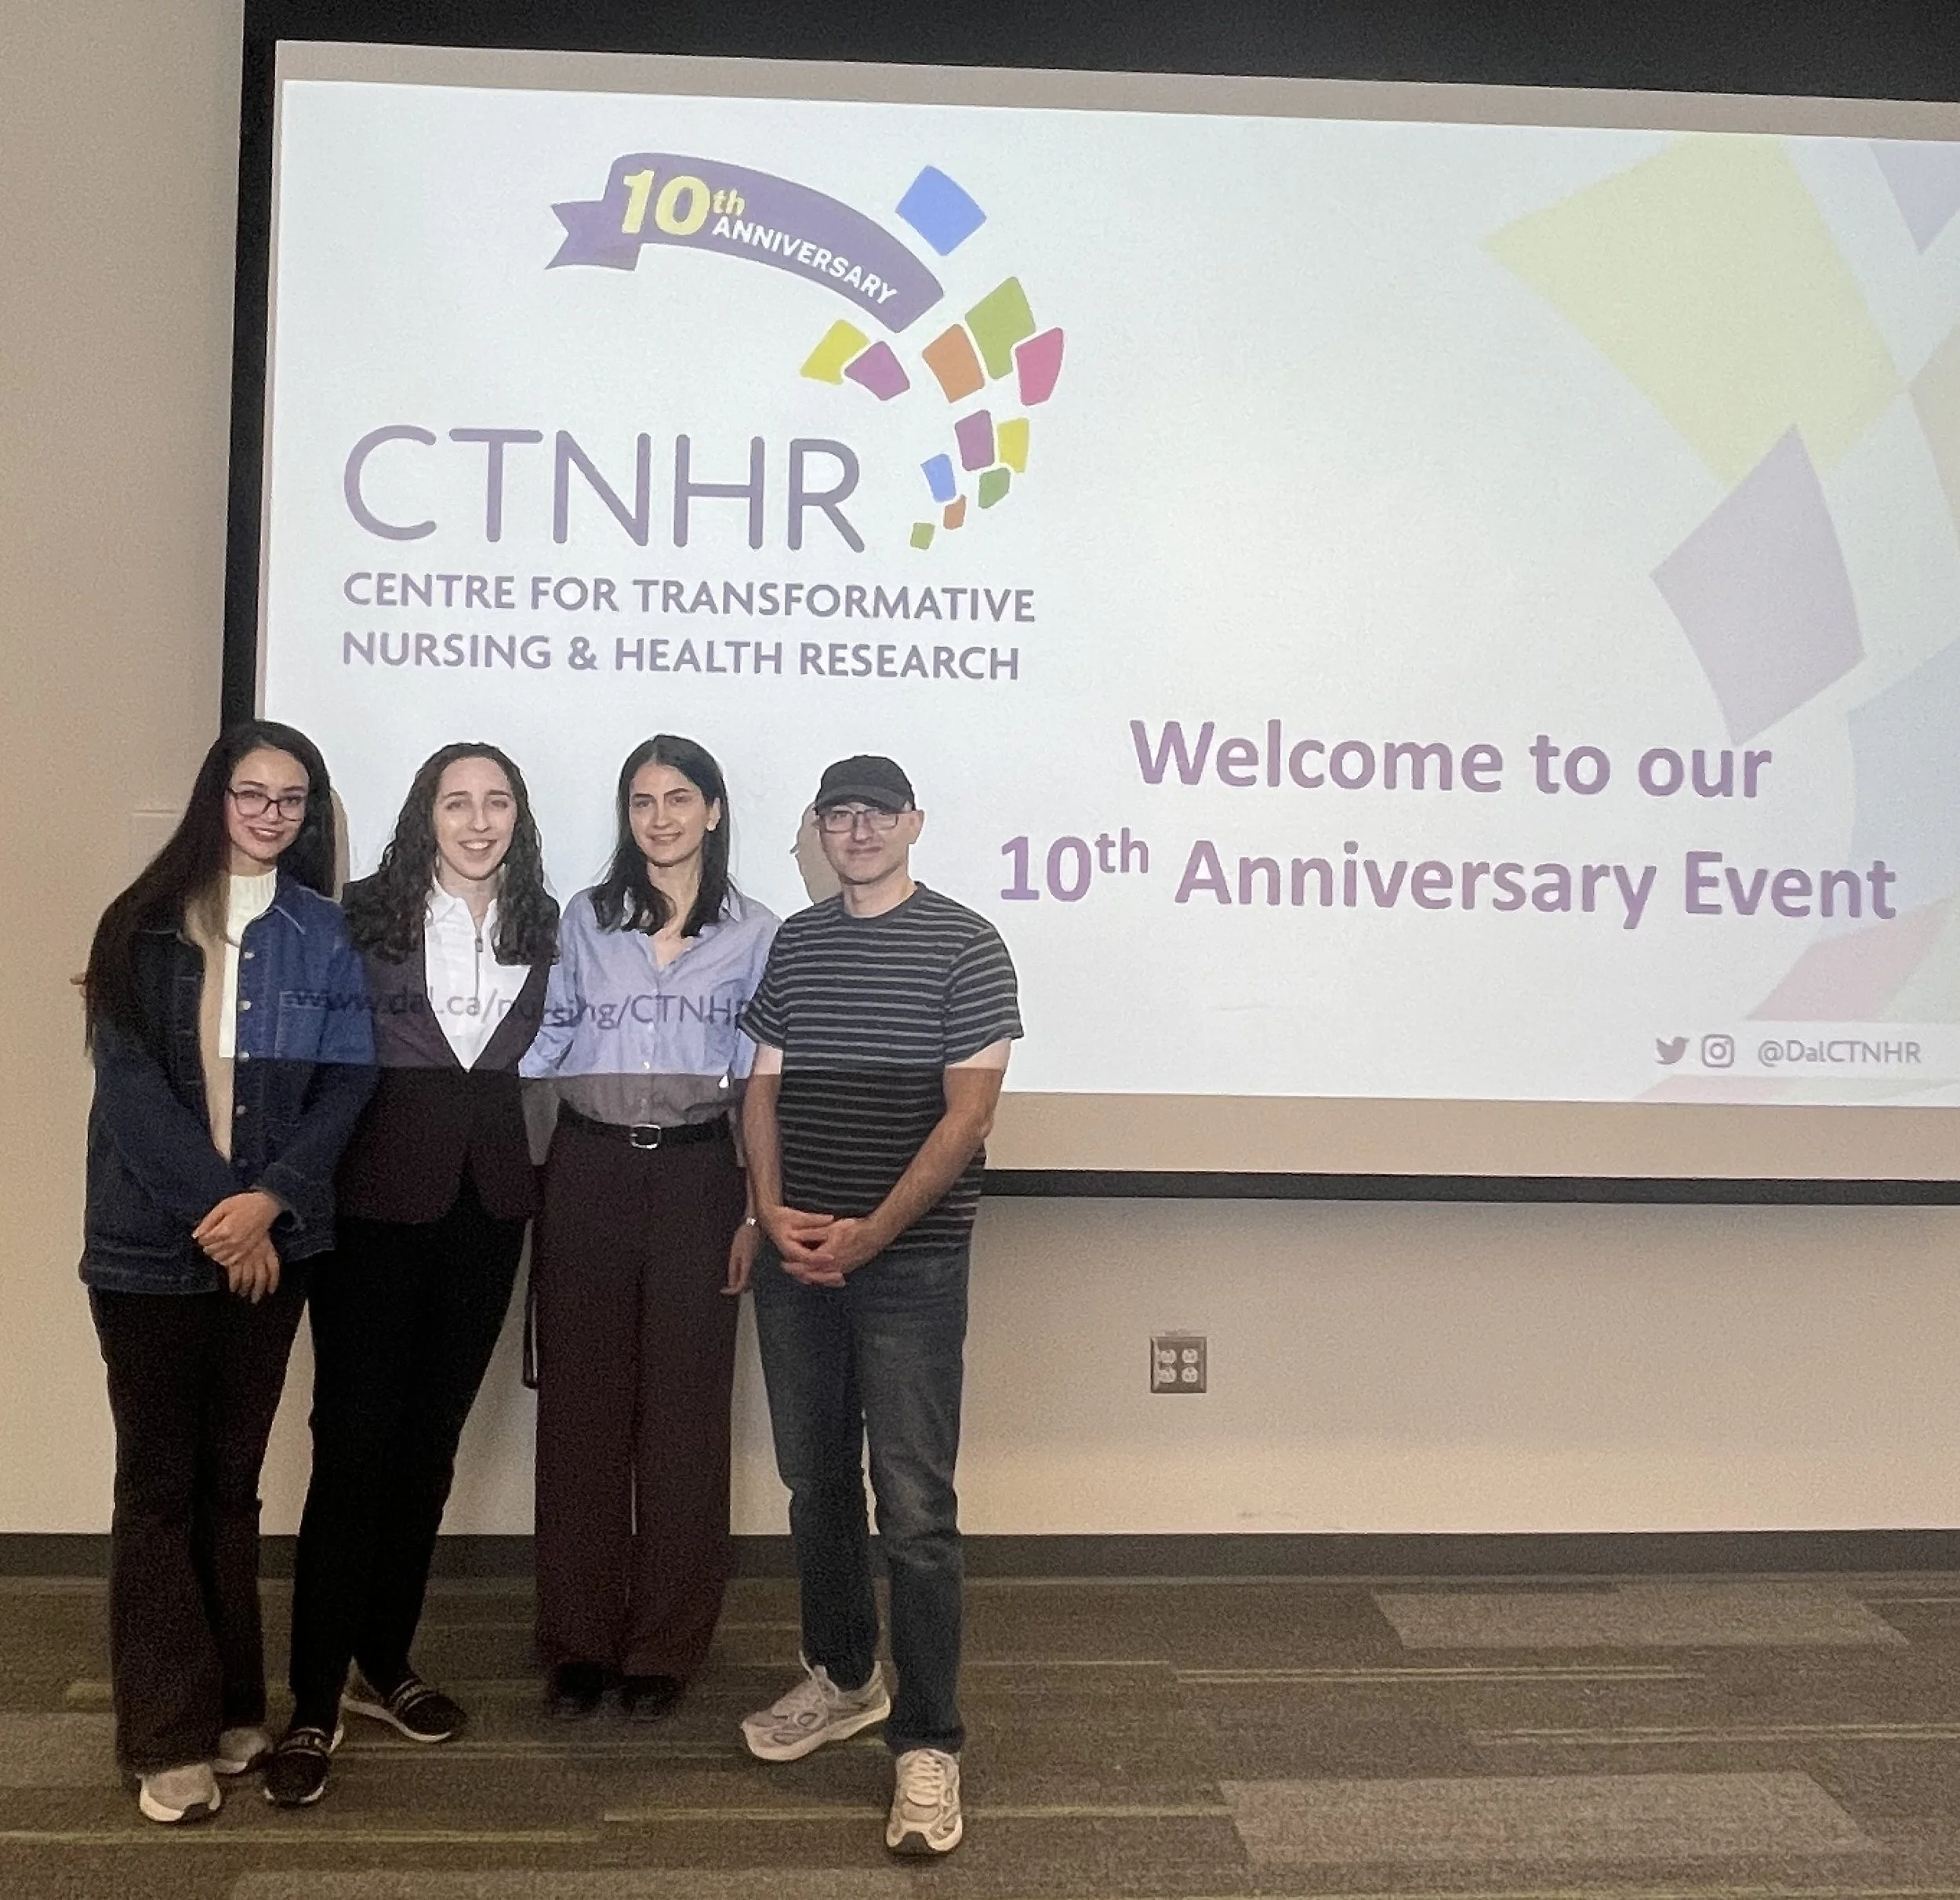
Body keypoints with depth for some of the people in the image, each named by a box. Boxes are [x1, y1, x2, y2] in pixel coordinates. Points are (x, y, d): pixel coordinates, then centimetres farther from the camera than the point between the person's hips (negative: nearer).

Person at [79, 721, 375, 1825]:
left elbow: (347, 1083, -1)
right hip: (153, 1242, -1)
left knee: (233, 1477, 10)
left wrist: (268, 1199, -14)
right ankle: (172, 1735, 10)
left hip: (270, 1242, 2)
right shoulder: (144, 923, 2)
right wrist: (213, 1211, -13)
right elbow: (129, 1083, -6)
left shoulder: (324, 934, 6)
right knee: (159, 1482, 3)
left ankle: (234, 1708, 20)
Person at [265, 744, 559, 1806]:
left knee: (430, 1438, 13)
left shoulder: (540, 924, 6)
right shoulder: (364, 916, -4)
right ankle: (315, 1700, 10)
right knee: (354, 1439, -2)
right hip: (378, 1197, -4)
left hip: (489, 1199, 4)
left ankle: (384, 1664, 27)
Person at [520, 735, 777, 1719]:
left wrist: (756, 1211, -2)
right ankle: (577, 1641, 19)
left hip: (694, 1179, -1)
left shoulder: (755, 935, 4)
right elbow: (547, 1044, 9)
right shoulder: (585, 919, 8)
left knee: (684, 1414, 4)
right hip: (586, 1174, 1)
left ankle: (665, 1647, 18)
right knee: (579, 1409, 6)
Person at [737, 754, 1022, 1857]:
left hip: (913, 1261, -5)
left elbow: (970, 1112, -9)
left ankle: (928, 1745, 7)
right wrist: (773, 1211, -5)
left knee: (915, 1507, -4)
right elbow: (765, 1088, 11)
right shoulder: (792, 945, 11)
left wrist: (870, 1233, -15)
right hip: (795, 1258, 5)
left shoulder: (965, 946, -4)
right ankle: (843, 1678, 34)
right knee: (816, 1483, 15)